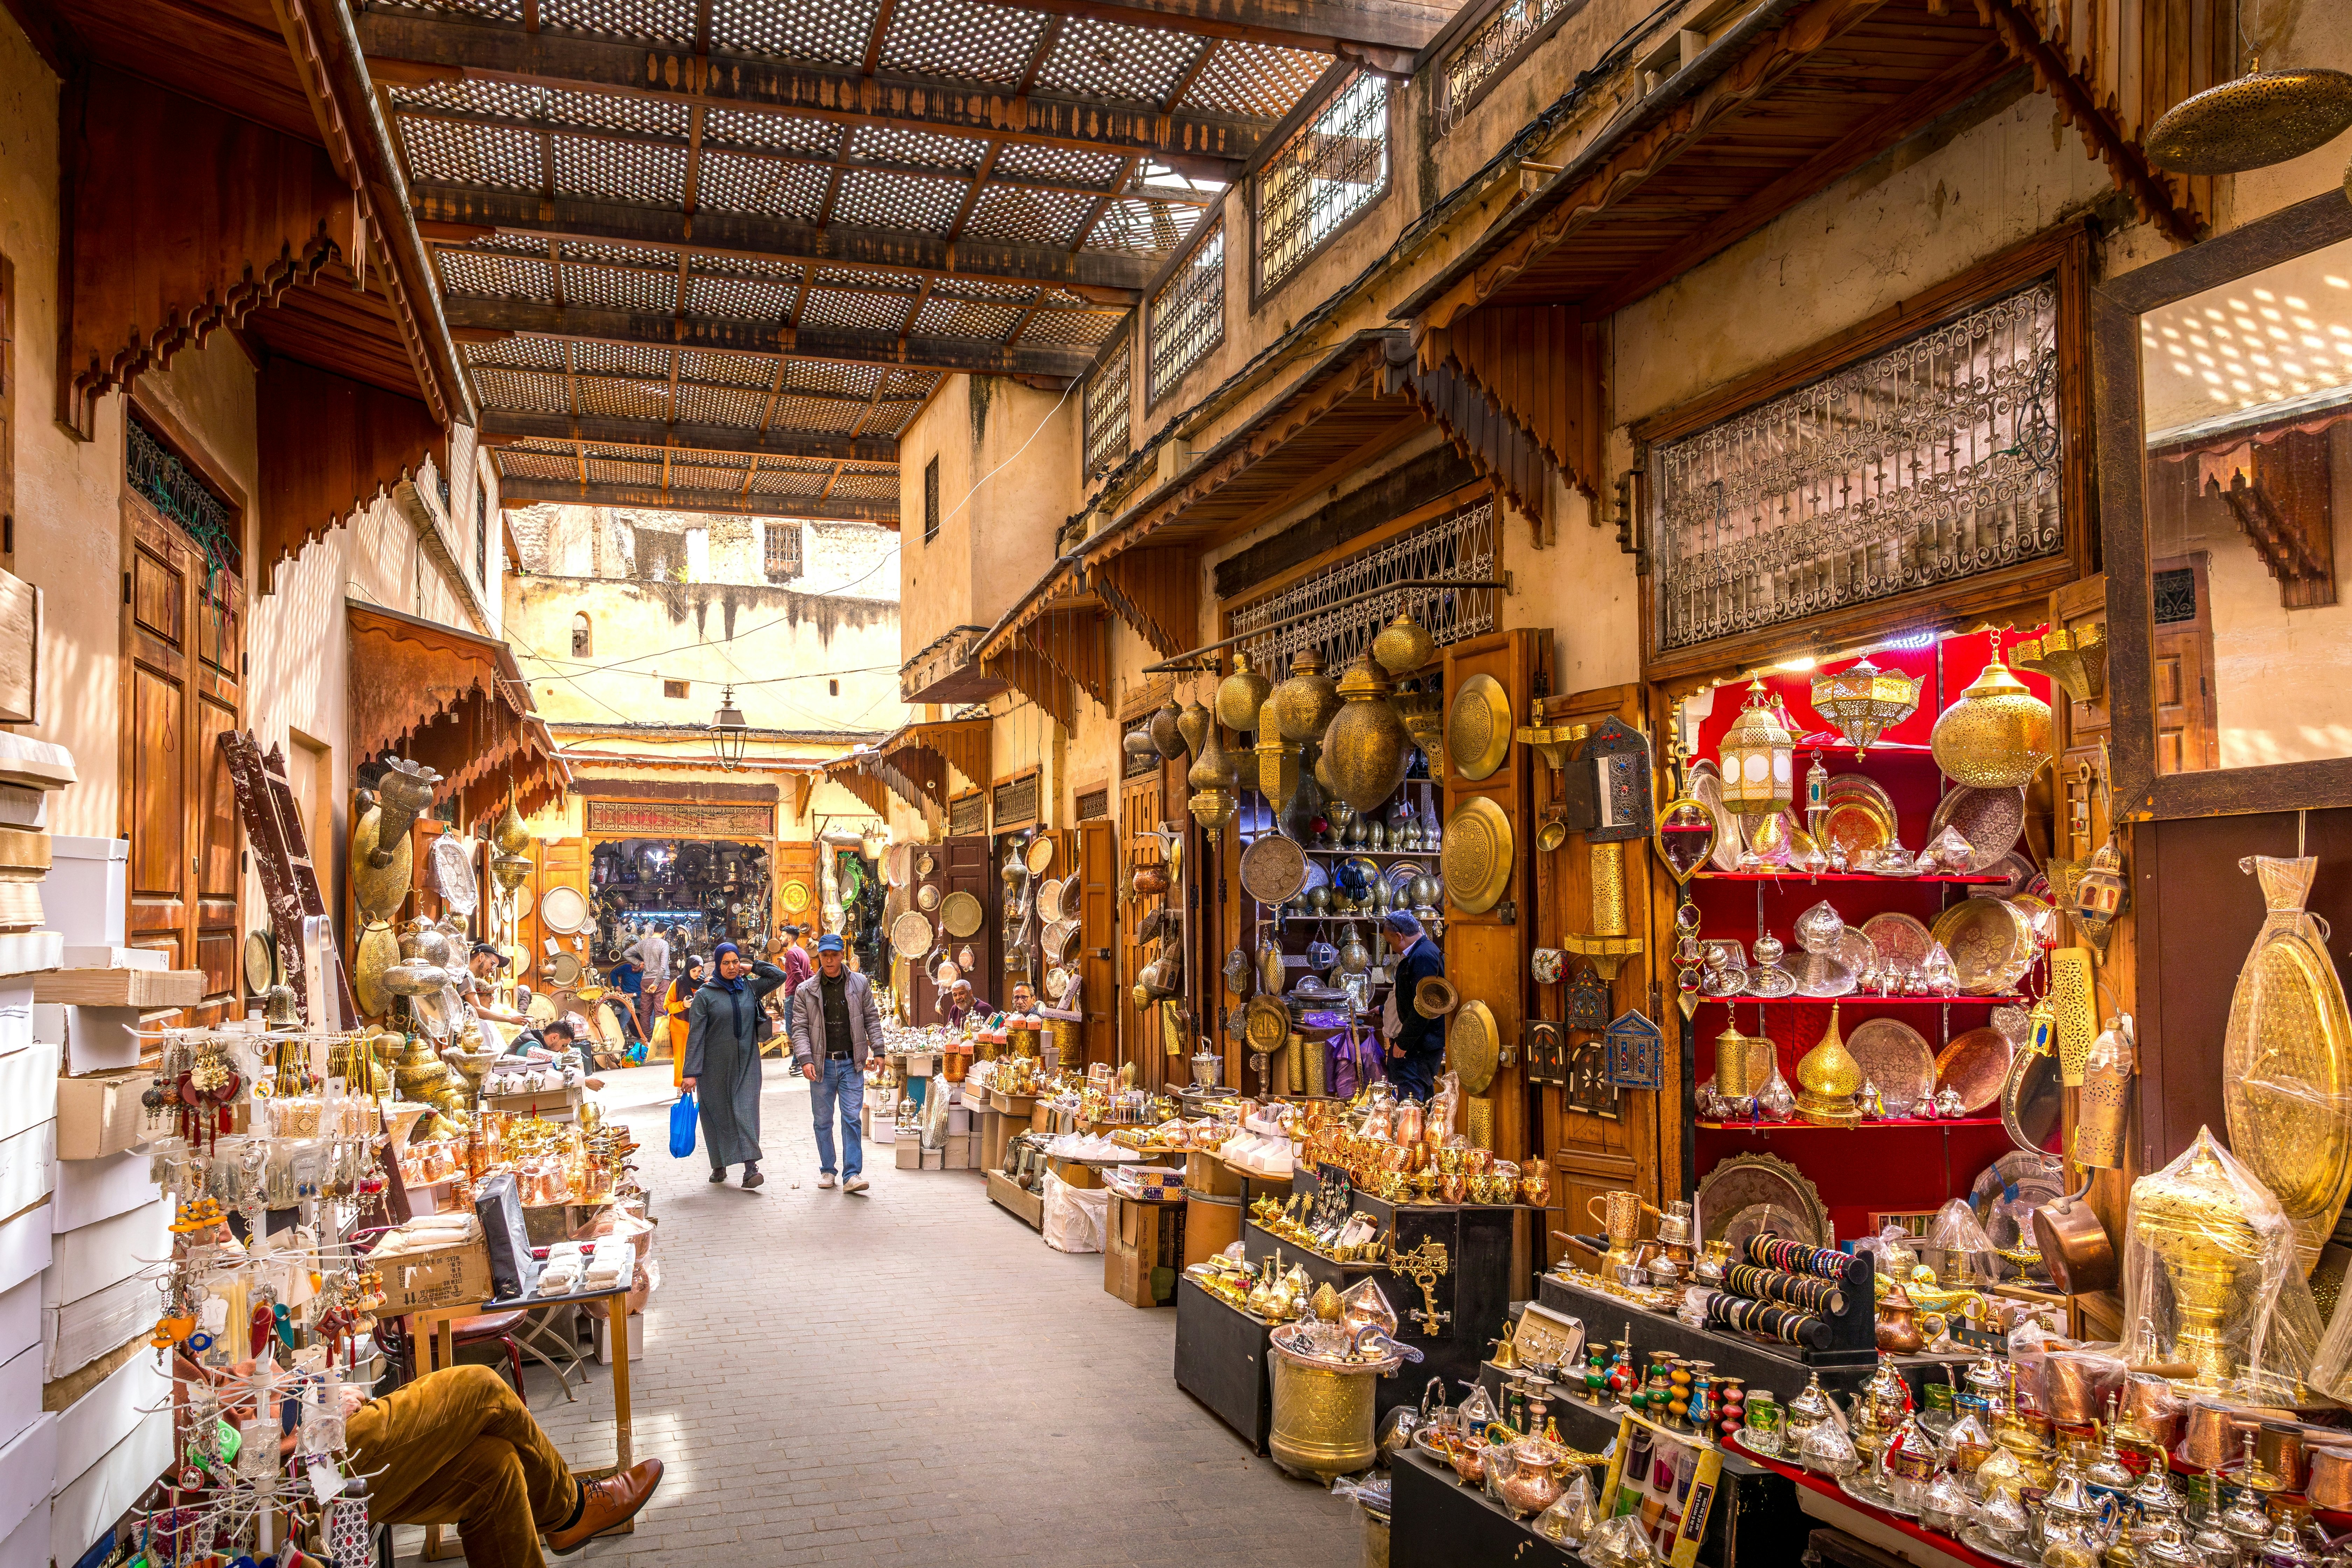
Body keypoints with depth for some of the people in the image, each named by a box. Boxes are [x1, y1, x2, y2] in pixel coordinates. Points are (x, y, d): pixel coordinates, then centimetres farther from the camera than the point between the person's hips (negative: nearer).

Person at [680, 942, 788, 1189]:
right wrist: (692, 1073, -12)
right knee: (717, 1112, 6)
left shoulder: (750, 987, 7)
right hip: (716, 1065, -1)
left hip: (746, 1063, 1)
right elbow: (695, 1036, -7)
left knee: (746, 1109, -9)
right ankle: (719, 1165, 22)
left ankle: (750, 1167, -17)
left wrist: (752, 967, 5)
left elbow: (779, 976, 12)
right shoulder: (705, 995, -3)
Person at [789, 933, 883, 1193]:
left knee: (852, 1118, -5)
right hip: (821, 1064, 1)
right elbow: (800, 1028, -1)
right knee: (823, 1121, 9)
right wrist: (805, 1059, -13)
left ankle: (852, 1174, -5)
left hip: (851, 1063, -1)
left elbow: (872, 1018, 9)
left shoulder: (860, 984, 4)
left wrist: (877, 1050, 1)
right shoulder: (806, 991, 2)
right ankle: (827, 1171, 21)